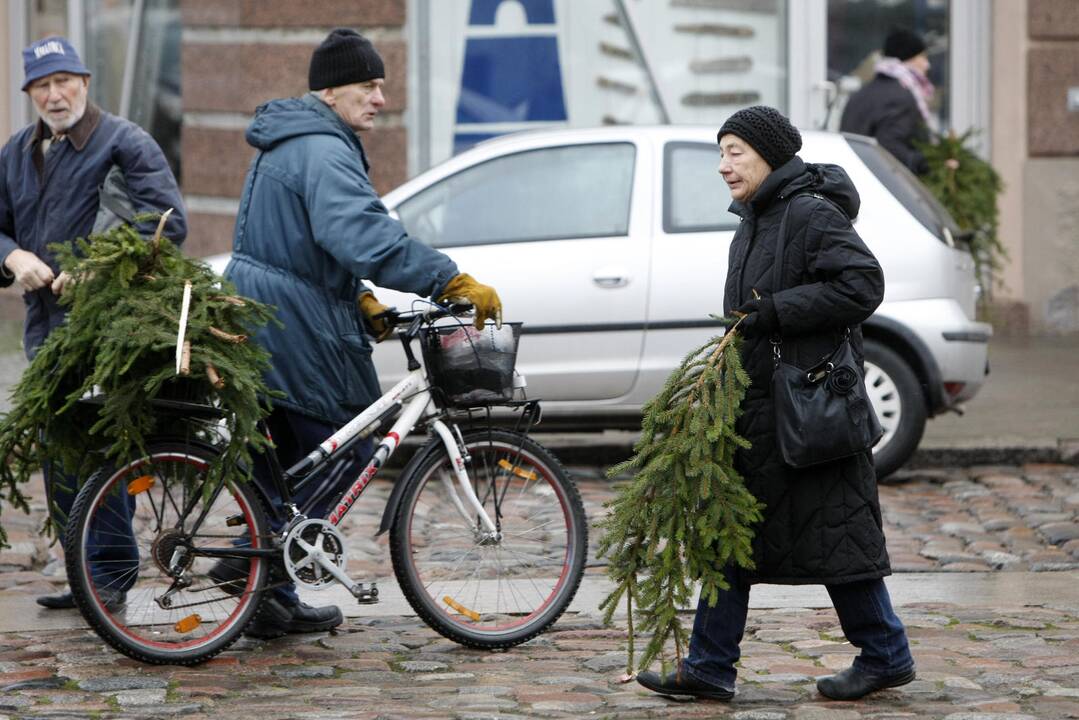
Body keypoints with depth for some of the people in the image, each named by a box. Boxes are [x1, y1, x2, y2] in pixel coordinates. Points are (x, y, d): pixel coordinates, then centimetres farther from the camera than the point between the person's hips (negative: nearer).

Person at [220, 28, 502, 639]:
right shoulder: (323, 152, -18)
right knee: (346, 449, 0)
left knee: (284, 461, 16)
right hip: (300, 330, -10)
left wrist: (360, 302, 16)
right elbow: (367, 237, -32)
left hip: (257, 322, 10)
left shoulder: (289, 145, 18)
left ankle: (273, 603, 21)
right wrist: (454, 283, -34)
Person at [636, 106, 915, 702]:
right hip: (755, 404, 10)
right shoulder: (754, 222, 16)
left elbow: (863, 284, -21)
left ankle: (885, 655, 12)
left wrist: (774, 311, -21)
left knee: (830, 531, -2)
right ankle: (709, 668, 10)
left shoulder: (811, 215, -13)